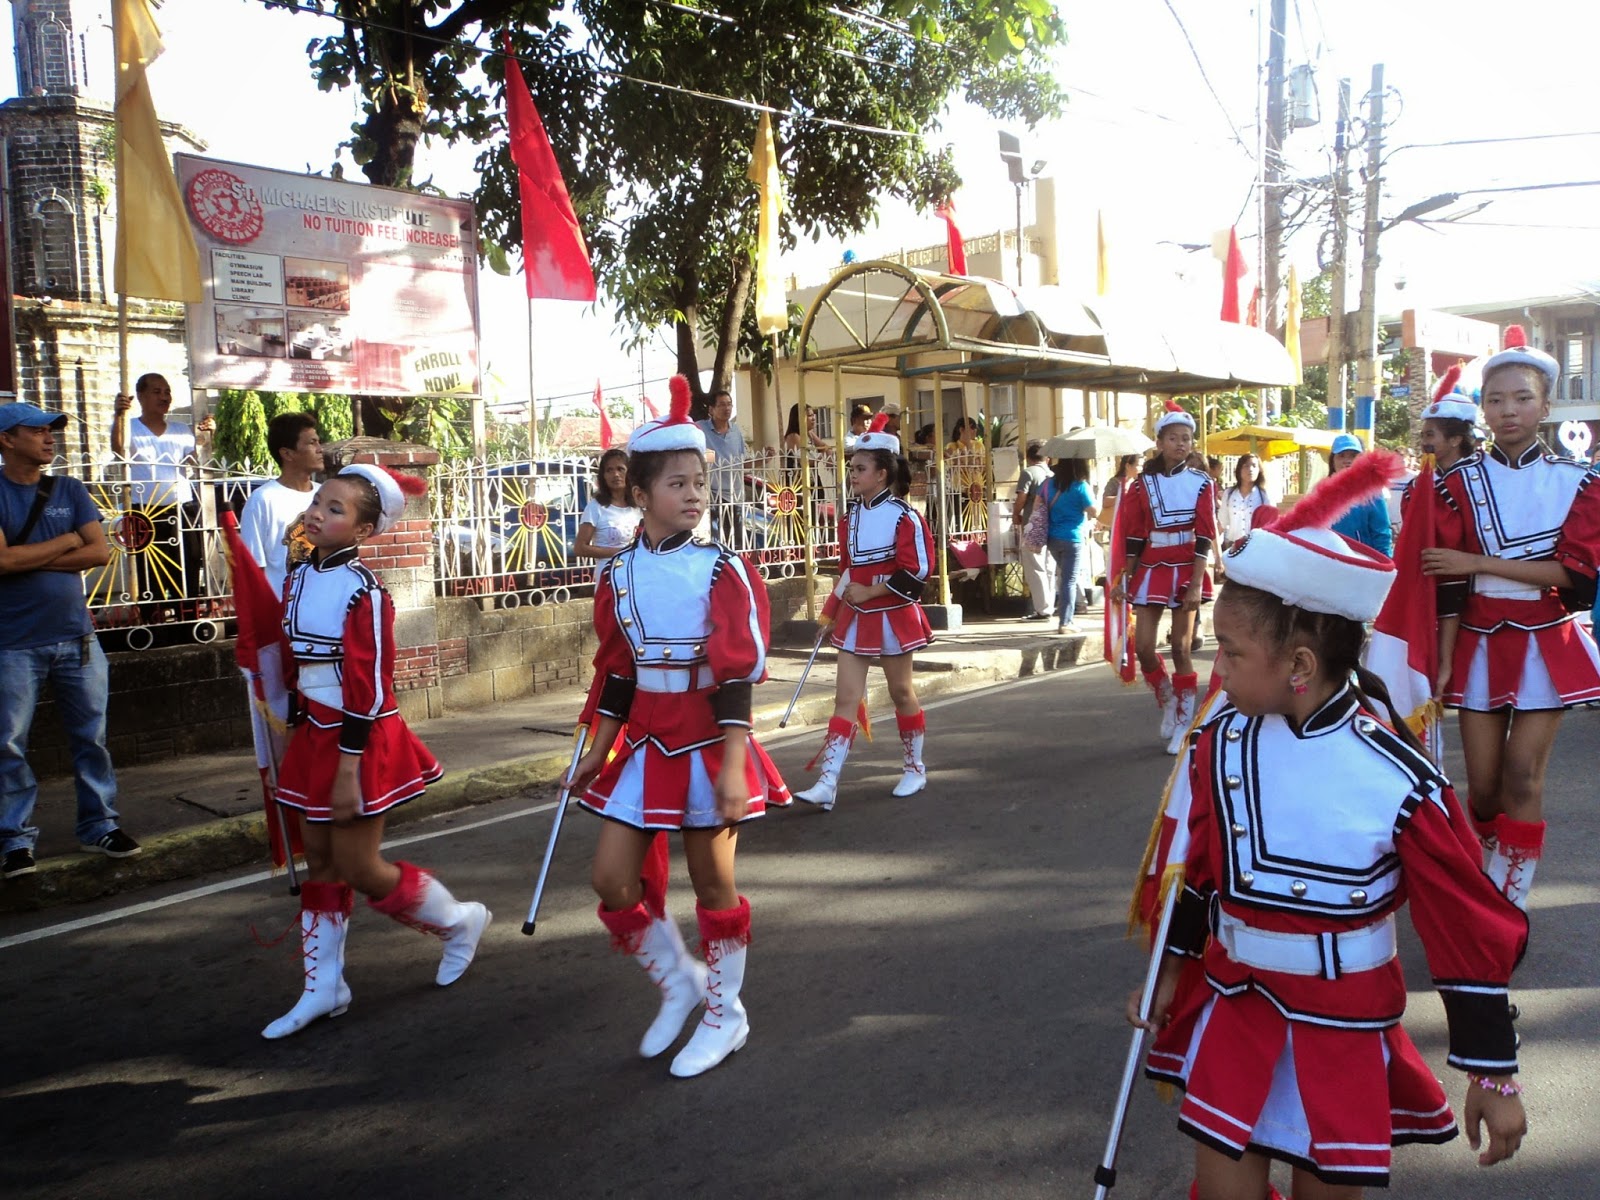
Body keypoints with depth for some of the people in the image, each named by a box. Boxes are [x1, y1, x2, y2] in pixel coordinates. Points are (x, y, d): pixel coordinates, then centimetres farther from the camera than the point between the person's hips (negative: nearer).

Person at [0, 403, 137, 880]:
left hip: (76, 638, 3)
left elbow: (101, 552, -3)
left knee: (92, 737, 9)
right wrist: (65, 542, -7)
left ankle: (99, 826, 21)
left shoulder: (70, 491, 7)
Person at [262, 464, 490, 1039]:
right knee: (321, 862, 12)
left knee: (358, 867, 1)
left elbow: (367, 690, -20)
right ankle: (323, 988, 24)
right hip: (315, 735, 8)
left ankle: (459, 921, 24)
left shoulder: (362, 590, -18)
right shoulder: (298, 579, 6)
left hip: (359, 740, -8)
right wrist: (296, 735, 16)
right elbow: (295, 667, 15)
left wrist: (348, 770, -20)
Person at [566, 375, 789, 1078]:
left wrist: (732, 765, -20)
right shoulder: (618, 575, 3)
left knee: (713, 884, 8)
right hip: (645, 746, 4)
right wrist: (596, 755, 11)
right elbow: (617, 675, 9)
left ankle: (725, 1014, 28)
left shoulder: (723, 571, -10)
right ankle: (678, 981, 28)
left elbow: (738, 677, -14)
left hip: (709, 744, -4)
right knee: (613, 882, 2)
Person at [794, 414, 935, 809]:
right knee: (845, 698, 0)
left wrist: (870, 592, -18)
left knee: (901, 692, 11)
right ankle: (827, 784, -4)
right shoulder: (852, 515, 7)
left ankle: (915, 767, 31)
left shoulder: (904, 517, -14)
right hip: (854, 619, 5)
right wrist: (831, 612, 13)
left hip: (892, 618, -5)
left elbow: (917, 572, -18)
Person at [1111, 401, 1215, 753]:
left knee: (1181, 649, 1)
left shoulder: (1201, 483, -1)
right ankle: (1168, 702, 23)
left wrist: (1195, 585, -13)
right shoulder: (1143, 484, 3)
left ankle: (1183, 724, 13)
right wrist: (1122, 580, 3)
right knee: (1144, 648, -5)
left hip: (1186, 573, -2)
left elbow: (1205, 538, -6)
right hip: (1151, 572, 2)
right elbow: (1134, 537, 5)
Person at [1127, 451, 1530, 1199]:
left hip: (1343, 1024, -3)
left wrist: (1492, 1072, -9)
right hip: (1234, 1000, 3)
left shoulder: (1398, 780, -22)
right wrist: (1171, 966, 13)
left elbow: (1469, 928, -14)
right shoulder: (1222, 742, -8)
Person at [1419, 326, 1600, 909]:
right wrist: (1442, 663, -7)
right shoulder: (1460, 483, -1)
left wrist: (1479, 562, -16)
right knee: (1482, 785, 3)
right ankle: (1491, 878, 28)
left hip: (1546, 645, 0)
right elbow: (1448, 584, -3)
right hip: (1479, 644, 1)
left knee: (1523, 779, -5)